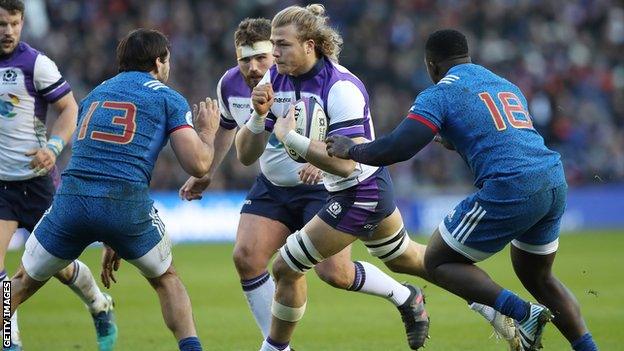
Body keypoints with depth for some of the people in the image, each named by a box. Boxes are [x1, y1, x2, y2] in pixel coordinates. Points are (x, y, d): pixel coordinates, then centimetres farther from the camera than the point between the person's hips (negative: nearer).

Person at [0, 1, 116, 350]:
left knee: (57, 264, 7)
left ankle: (101, 308, 36)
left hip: (36, 178, -3)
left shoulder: (35, 63, -10)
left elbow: (70, 108, -7)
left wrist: (54, 146, -22)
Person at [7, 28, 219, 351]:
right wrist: (207, 132, 26)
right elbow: (198, 165, 3)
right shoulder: (169, 99, 11)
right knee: (166, 279, 23)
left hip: (71, 200, 3)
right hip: (127, 204, -3)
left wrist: (108, 242, 37)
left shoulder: (94, 95, 27)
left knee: (23, 283, 19)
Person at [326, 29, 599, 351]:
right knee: (537, 277, 27)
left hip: (510, 191, -7)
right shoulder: (507, 86, 24)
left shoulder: (440, 94, 2)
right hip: (555, 184, 7)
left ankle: (521, 313, -7)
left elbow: (398, 148, -7)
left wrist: (352, 150, 10)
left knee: (437, 262, 8)